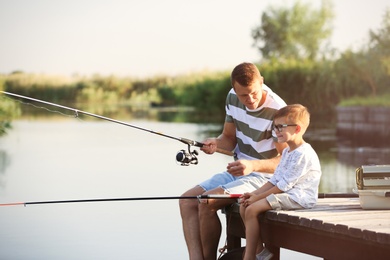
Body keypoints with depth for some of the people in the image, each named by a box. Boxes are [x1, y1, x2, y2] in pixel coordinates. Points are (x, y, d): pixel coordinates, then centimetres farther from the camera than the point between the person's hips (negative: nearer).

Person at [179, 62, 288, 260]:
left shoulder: (277, 111, -21)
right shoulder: (232, 98, 0)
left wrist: (253, 165, -35)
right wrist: (216, 143, -12)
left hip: (263, 176, -8)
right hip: (236, 171, 8)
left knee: (207, 202, -25)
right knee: (187, 200, -7)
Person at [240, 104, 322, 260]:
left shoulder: (303, 154, -18)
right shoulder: (287, 152, 16)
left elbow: (284, 185, -19)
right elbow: (275, 179, 16)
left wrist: (258, 197, -14)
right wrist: (255, 194, 2)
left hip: (299, 197, -11)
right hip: (285, 193, 11)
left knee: (252, 209, -22)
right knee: (244, 206, 1)